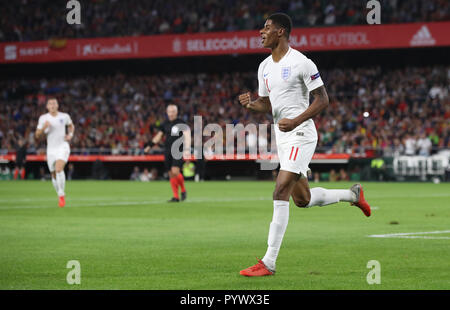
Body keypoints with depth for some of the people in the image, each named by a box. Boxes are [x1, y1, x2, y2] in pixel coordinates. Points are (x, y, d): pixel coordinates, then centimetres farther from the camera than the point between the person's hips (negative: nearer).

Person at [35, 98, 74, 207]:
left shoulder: (64, 116, 1)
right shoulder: (43, 118, 0)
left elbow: (71, 126, 23)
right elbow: (37, 135, 2)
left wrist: (70, 135, 3)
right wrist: (44, 127, -17)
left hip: (63, 147, -2)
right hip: (51, 148, 2)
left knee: (59, 169, -25)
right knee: (54, 174, 7)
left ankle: (61, 195, -18)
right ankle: (60, 196, 28)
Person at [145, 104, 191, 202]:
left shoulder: (181, 124, -4)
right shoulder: (165, 124, 12)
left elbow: (187, 135, -12)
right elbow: (158, 136, 24)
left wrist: (187, 149, -24)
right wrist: (150, 146, 20)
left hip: (178, 151, -5)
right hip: (167, 152, 5)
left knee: (175, 171, -20)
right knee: (171, 174, 3)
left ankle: (183, 190, 3)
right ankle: (176, 197, 8)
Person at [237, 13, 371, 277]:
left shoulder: (301, 63, -11)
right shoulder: (265, 67, 13)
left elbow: (322, 99, -10)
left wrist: (295, 121, -21)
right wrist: (251, 104, -2)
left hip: (300, 134, -9)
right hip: (282, 136, 9)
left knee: (281, 193, -17)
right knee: (302, 199, 14)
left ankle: (269, 263, -17)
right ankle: (352, 194, 38)